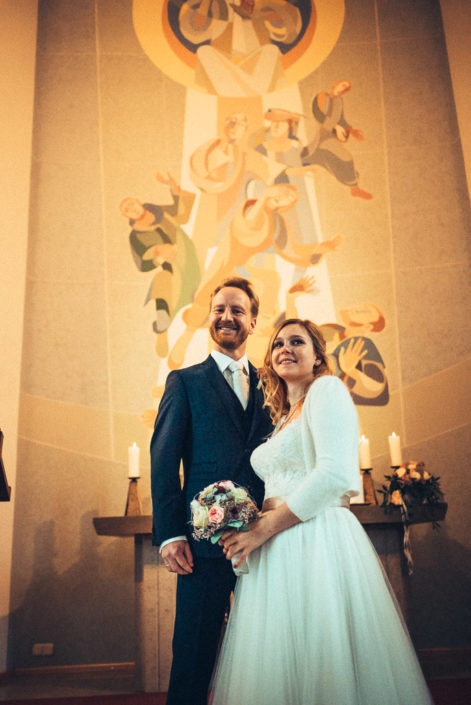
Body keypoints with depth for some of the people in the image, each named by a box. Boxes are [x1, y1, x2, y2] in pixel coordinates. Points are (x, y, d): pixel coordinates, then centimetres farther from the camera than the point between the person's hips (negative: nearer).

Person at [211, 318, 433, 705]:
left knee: (323, 671, -1)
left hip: (319, 541, -8)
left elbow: (336, 474, -18)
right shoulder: (282, 417, 20)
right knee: (279, 672, 12)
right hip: (277, 554, 8)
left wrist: (264, 528, -15)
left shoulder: (327, 389, -4)